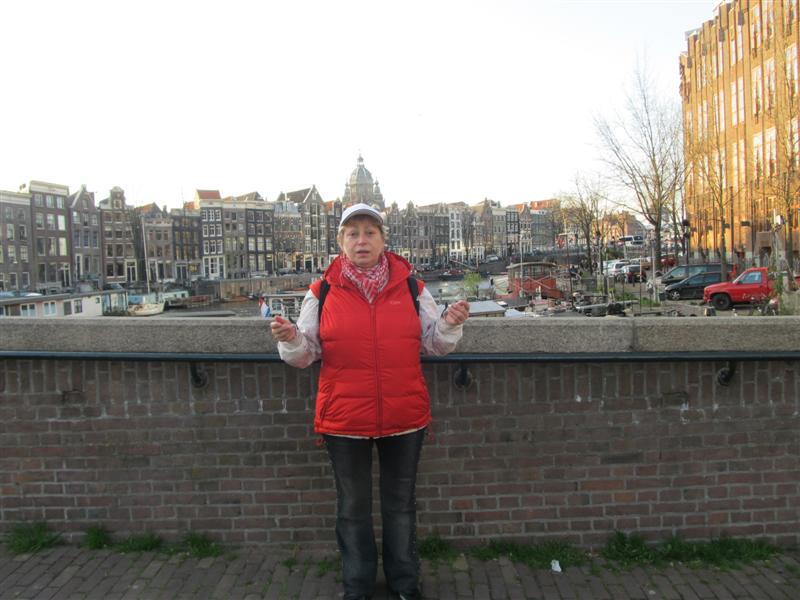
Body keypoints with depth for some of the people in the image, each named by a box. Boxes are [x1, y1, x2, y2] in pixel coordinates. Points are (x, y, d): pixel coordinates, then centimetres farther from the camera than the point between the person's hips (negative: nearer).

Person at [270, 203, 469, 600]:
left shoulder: (412, 288, 0)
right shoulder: (322, 293, -2)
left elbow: (433, 345, 6)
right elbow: (306, 355, 3)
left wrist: (449, 325, -13)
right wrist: (291, 341, -19)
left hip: (405, 417, 1)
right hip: (344, 419, 0)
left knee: (401, 503, 18)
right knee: (353, 507, 16)